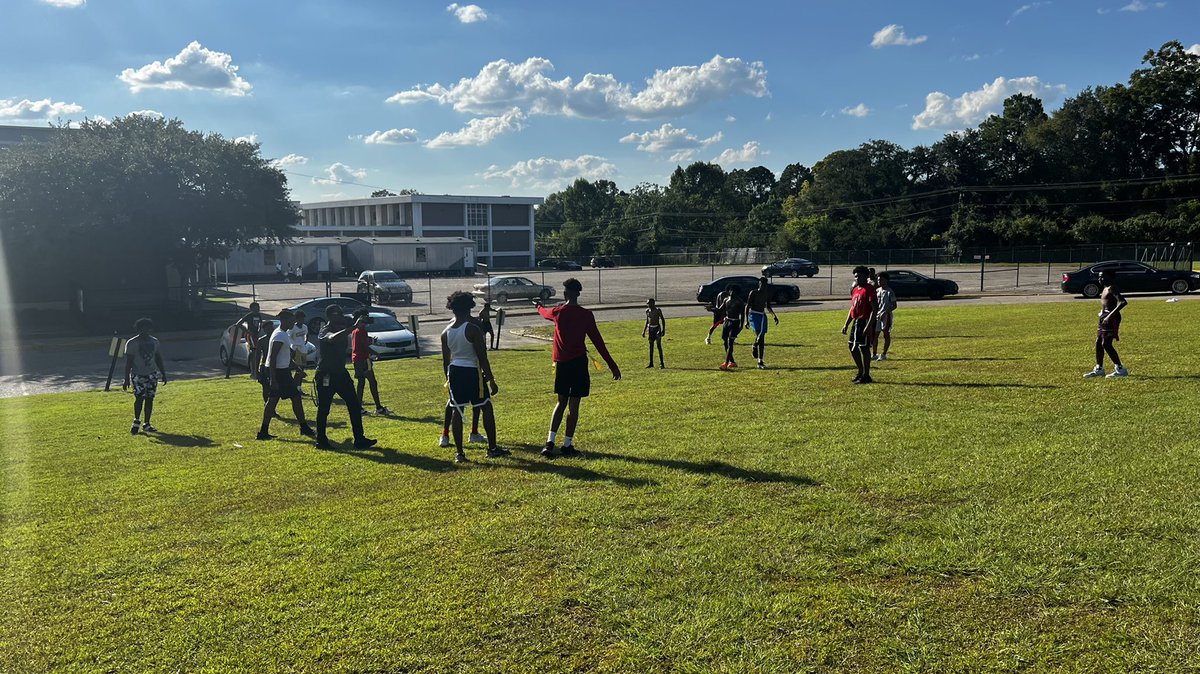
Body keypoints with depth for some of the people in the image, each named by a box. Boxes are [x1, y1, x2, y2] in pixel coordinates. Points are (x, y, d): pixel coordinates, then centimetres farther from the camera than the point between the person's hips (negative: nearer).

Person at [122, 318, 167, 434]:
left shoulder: (154, 341, 7)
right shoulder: (132, 343, -7)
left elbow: (158, 359, 15)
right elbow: (128, 362, -7)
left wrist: (163, 374, 14)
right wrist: (126, 379, -10)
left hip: (152, 374, 4)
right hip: (138, 375, -4)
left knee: (149, 398, 2)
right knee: (139, 397, -12)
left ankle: (146, 424, 10)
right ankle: (136, 422, 9)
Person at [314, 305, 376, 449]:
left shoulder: (341, 328, 8)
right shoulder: (325, 331, -18)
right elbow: (333, 338, -39)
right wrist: (353, 327, -46)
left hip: (340, 372, 8)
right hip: (326, 375, -8)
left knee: (354, 405, 4)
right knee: (323, 409, 2)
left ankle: (359, 440, 7)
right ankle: (321, 441, 14)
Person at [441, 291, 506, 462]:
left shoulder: (446, 332, 5)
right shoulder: (473, 329, -13)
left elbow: (445, 360, 9)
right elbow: (482, 357, -14)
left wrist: (449, 380, 20)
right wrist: (491, 380, -10)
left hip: (454, 372, 5)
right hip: (472, 371, -5)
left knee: (457, 411, 9)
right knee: (487, 408, 8)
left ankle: (459, 453, 10)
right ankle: (492, 448, 13)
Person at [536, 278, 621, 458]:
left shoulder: (557, 312, 1)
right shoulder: (586, 315, -7)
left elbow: (544, 313, 26)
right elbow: (598, 341, -6)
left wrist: (539, 306, 52)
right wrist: (613, 366, -2)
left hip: (561, 362, 3)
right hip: (578, 362, -3)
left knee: (561, 402, 14)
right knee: (573, 405, 2)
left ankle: (550, 441, 3)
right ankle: (567, 445, 4)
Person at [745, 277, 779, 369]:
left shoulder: (767, 294, 8)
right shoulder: (753, 293, -7)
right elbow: (747, 306, -8)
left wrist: (774, 316, 15)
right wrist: (746, 320, -14)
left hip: (763, 316, 6)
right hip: (754, 315, -5)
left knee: (762, 339, 2)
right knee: (759, 334, -24)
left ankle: (760, 362, 4)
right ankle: (754, 348, 8)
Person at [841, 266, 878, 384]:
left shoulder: (869, 290, -12)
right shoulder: (855, 290, 15)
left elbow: (874, 309, -17)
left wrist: (869, 326, -23)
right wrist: (846, 324, 18)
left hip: (865, 322, -9)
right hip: (856, 322, 9)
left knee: (864, 348, -4)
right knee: (852, 346, 12)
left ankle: (866, 375, 5)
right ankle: (861, 372, 24)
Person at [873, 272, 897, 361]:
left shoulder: (890, 292, -8)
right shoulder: (877, 291, 10)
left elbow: (894, 306, -10)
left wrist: (886, 312, -20)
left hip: (886, 316, -6)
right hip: (877, 316, 6)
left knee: (886, 334, 1)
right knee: (875, 334, 6)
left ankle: (883, 354, 6)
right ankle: (874, 354, 13)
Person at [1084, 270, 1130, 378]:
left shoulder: (1111, 289, -14)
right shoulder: (1105, 289, 16)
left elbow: (1123, 302, -26)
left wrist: (1110, 315, -31)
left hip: (1111, 318, -10)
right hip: (1104, 317, 10)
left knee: (1106, 344, -13)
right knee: (1098, 343, 12)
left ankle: (1120, 369, -8)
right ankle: (1099, 369, 20)